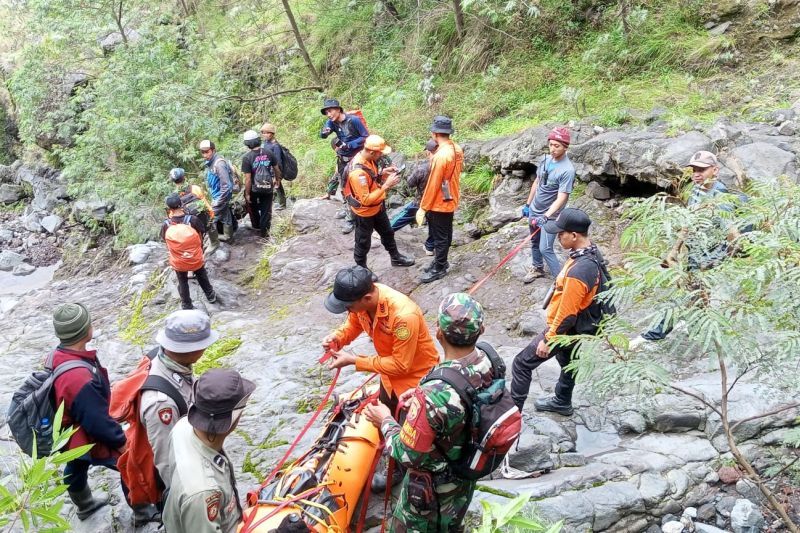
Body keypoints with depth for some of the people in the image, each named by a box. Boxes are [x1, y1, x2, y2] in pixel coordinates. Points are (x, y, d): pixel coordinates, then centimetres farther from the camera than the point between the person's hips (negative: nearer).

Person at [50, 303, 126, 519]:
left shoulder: (58, 357, -13)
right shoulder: (81, 380, -42)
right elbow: (98, 423, -31)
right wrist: (120, 441, -16)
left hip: (71, 436, 9)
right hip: (90, 441, -9)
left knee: (76, 469, 31)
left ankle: (85, 505, 58)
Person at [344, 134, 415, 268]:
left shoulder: (367, 158, -9)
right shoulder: (358, 172, -37)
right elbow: (366, 200, -34)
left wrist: (382, 173, -8)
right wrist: (386, 185, -34)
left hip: (377, 206, 9)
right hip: (364, 212, -9)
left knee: (387, 233, 27)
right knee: (363, 242, 13)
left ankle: (396, 258, 48)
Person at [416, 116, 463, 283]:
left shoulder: (441, 156, -28)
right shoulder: (457, 149, -1)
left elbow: (433, 185, -24)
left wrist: (423, 207, -17)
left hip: (439, 204, -9)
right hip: (451, 200, 9)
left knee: (439, 237, 5)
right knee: (445, 234, 21)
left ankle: (439, 269, 18)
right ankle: (441, 261, 36)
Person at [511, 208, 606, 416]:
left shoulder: (578, 271, -37)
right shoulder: (592, 252, -7)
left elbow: (567, 314, -29)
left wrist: (548, 340, -17)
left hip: (564, 329, -9)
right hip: (576, 327, 9)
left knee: (522, 364, 2)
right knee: (568, 361, 29)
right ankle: (562, 402, 51)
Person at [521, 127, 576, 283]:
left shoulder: (567, 170, -24)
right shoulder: (545, 160, -2)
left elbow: (561, 198, -27)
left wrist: (546, 216, -38)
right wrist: (527, 204, 16)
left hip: (550, 216, -7)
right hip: (534, 210, 7)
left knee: (545, 249, -10)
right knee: (534, 242, 22)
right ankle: (537, 268, 43)